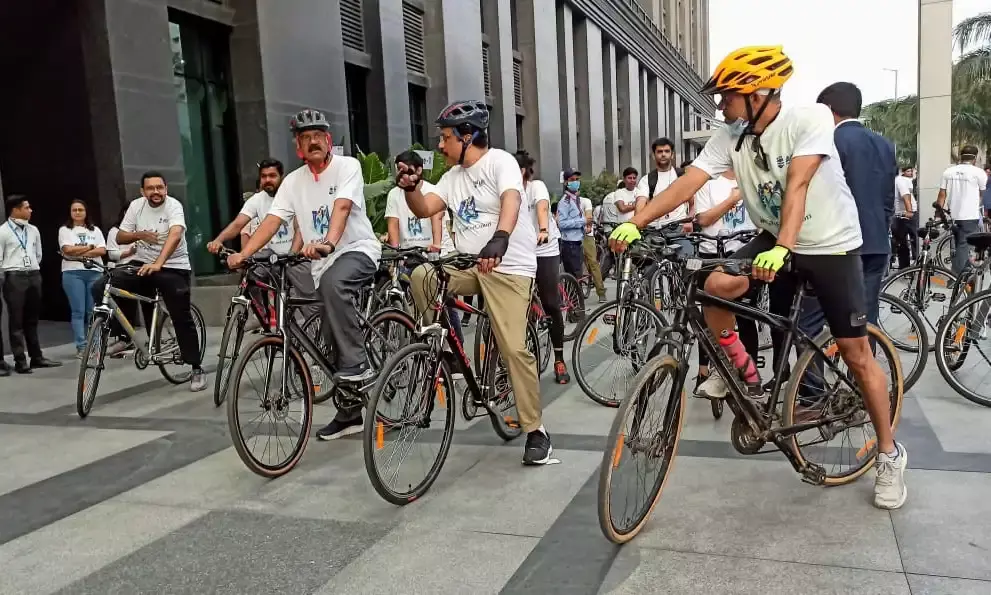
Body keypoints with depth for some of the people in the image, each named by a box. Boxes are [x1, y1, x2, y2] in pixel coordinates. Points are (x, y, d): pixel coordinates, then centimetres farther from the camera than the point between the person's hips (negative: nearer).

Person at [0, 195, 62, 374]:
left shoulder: (33, 230, 11)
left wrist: (33, 270, 14)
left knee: (32, 320, 12)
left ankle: (37, 357, 19)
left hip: (34, 276, 5)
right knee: (16, 321, -1)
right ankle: (20, 361, 3)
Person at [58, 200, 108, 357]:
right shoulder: (64, 230, 9)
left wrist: (80, 253, -5)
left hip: (94, 273, 2)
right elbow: (68, 250, -6)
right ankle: (81, 347, -2)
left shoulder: (95, 230, 16)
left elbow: (102, 250, 3)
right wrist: (89, 247, 1)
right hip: (73, 273, -2)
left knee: (93, 311, 0)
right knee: (78, 311, -4)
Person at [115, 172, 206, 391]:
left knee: (182, 318, -8)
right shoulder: (136, 205, -1)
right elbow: (120, 237, 3)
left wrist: (158, 263, -49)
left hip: (173, 267, -4)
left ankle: (197, 369, 0)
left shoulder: (174, 206, -17)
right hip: (143, 263, 4)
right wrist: (139, 235, -19)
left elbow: (175, 235, -35)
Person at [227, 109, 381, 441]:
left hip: (358, 250, -5)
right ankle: (350, 413, 21)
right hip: (323, 263, 6)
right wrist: (243, 254, -15)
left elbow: (342, 207, -24)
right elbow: (272, 220, -1)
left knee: (333, 283, -39)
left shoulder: (347, 166, -7)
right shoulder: (293, 181, 7)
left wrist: (328, 243, -42)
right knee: (335, 342, 8)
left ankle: (357, 364, -28)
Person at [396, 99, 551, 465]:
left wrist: (500, 238, -46)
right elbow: (424, 209, 7)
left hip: (509, 268, -7)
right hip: (468, 265, 7)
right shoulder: (453, 176, 14)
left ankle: (536, 432, 2)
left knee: (514, 349, -11)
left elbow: (511, 201, -27)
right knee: (421, 277, -18)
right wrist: (411, 188, -15)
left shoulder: (500, 161, -8)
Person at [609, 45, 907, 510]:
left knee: (856, 355, -1)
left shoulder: (811, 118, -21)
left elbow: (797, 184, -34)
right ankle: (741, 371, 4)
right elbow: (688, 182, -17)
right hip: (774, 239, 4)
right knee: (716, 286, -23)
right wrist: (635, 223, -29)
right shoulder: (730, 137, -8)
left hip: (832, 246, -4)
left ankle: (889, 454, 19)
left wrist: (782, 248, -47)